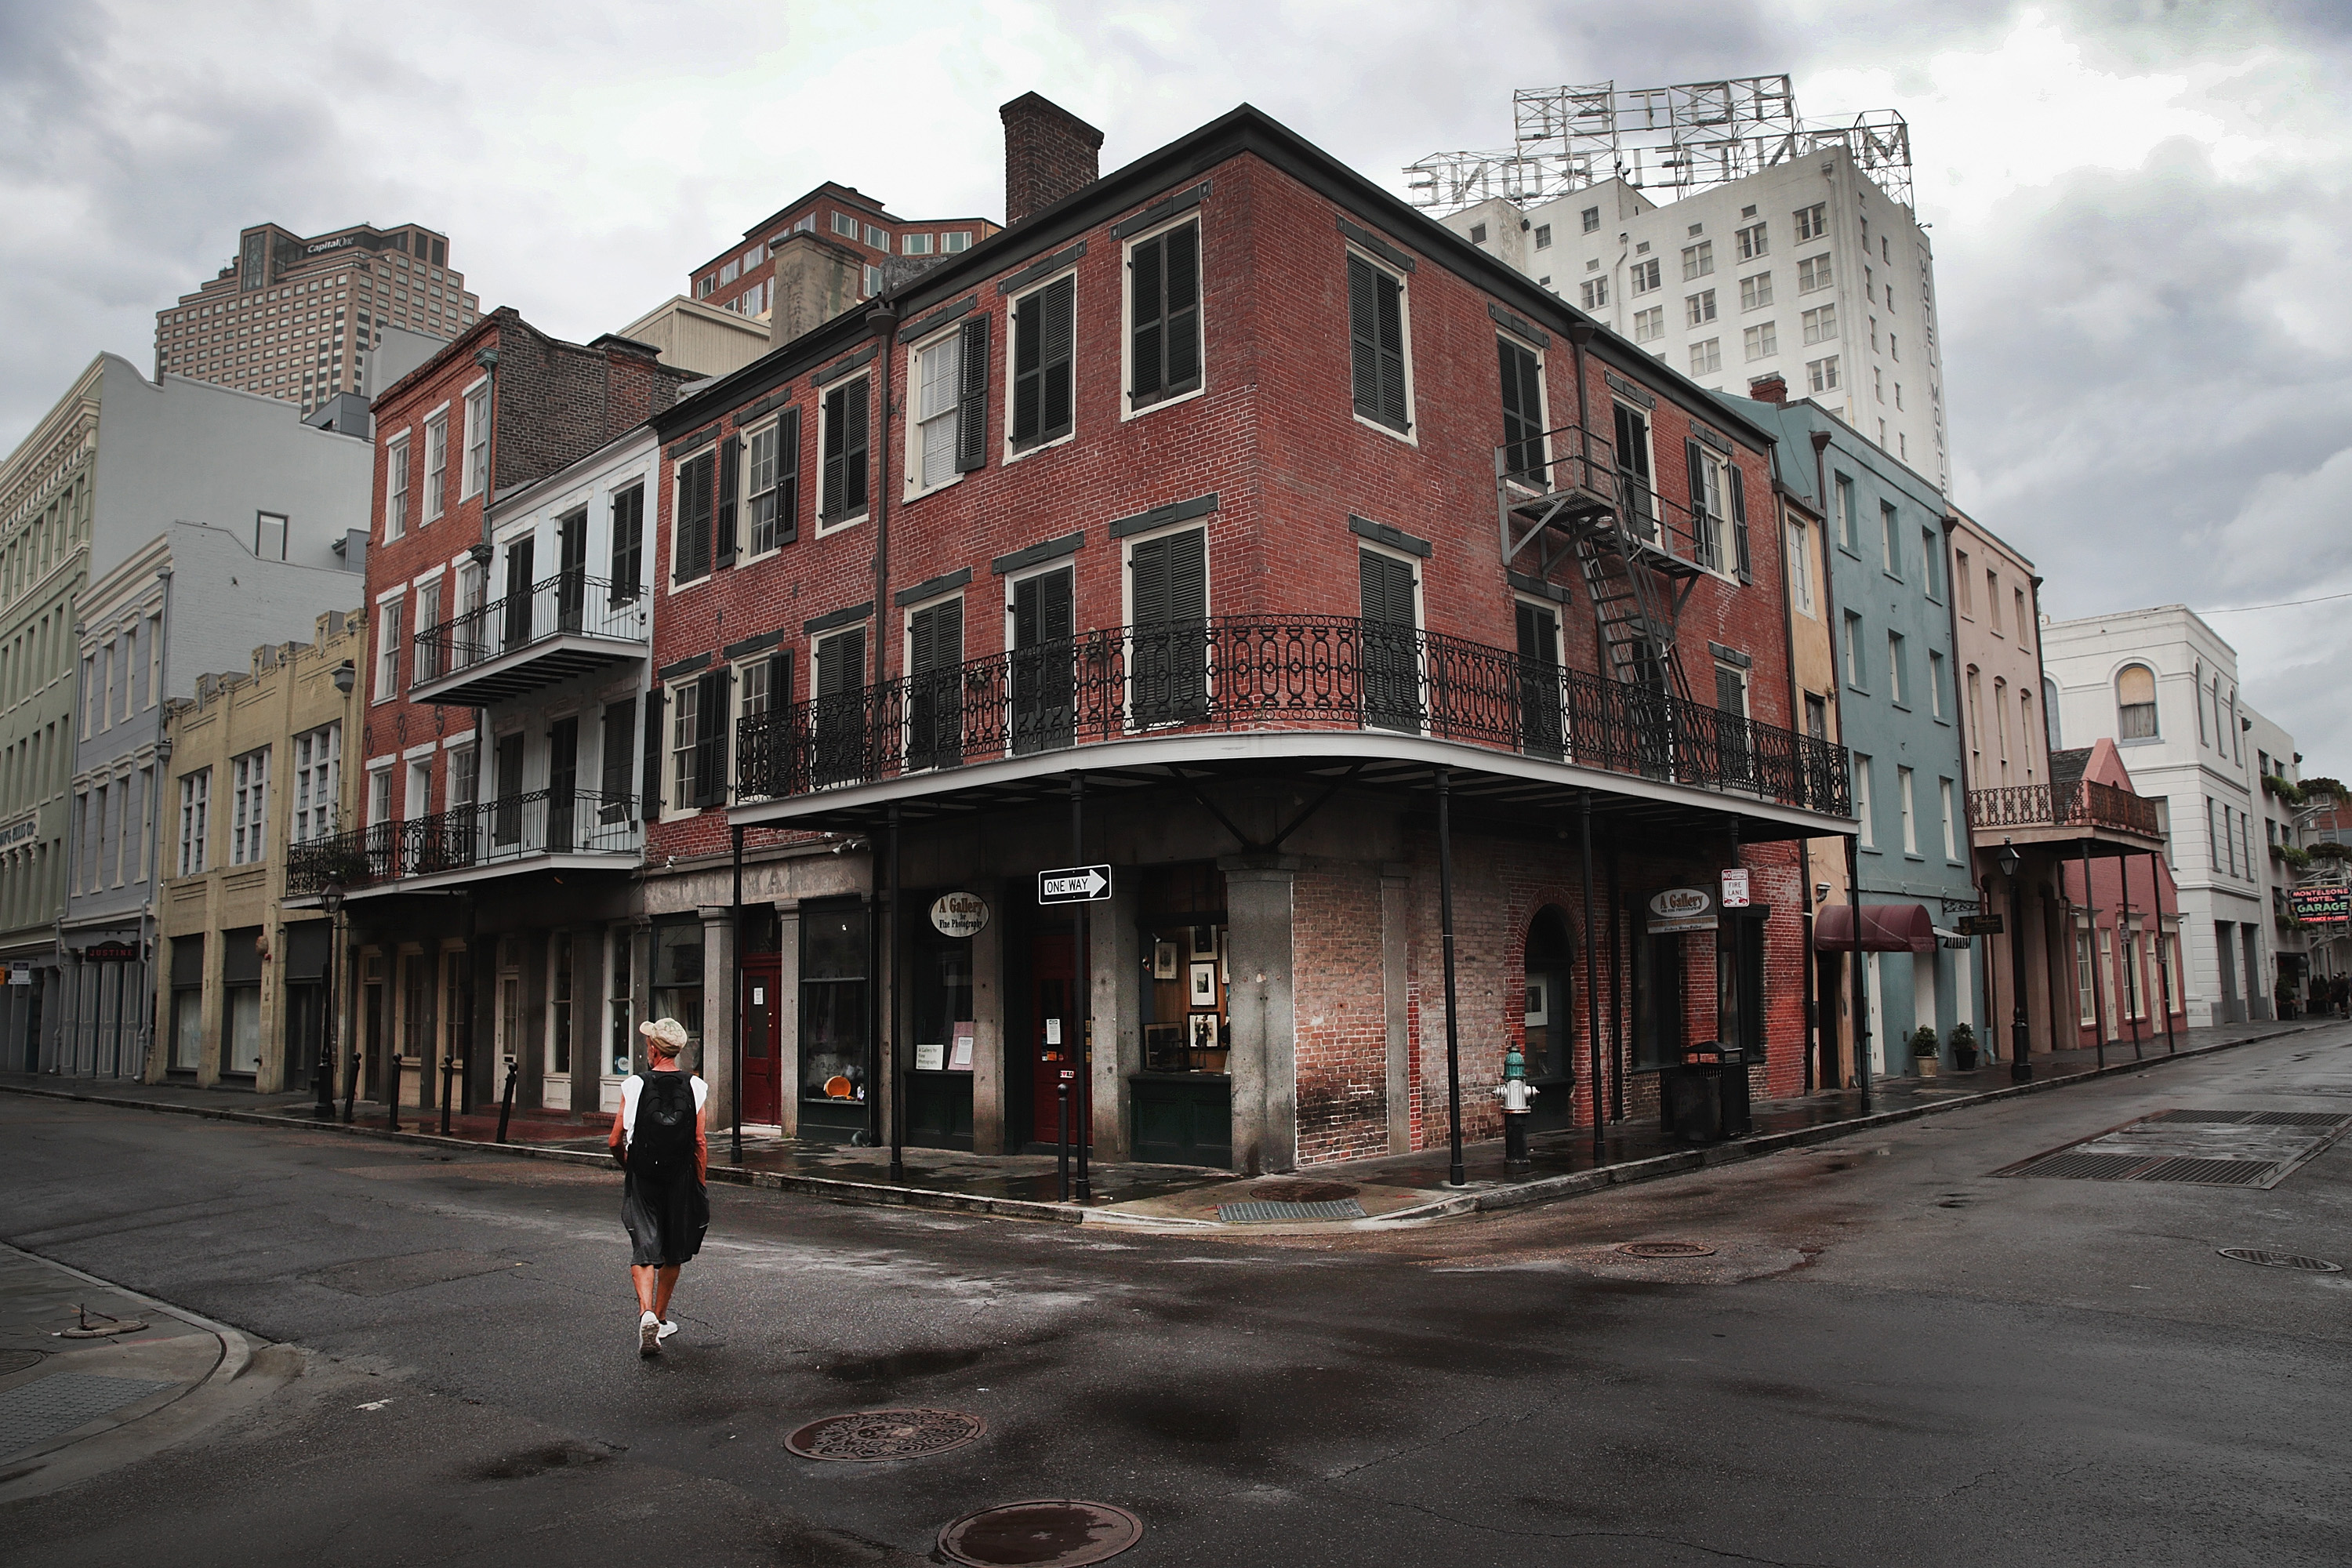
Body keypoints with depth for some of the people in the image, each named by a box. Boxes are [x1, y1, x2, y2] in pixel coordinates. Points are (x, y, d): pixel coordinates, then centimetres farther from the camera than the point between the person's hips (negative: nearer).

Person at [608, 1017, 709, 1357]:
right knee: (673, 1253, 17)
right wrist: (702, 1188, 3)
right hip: (681, 1180, 1)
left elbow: (615, 1142, -3)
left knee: (644, 1250, 2)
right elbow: (700, 1143, -6)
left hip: (642, 1179, -1)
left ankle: (647, 1314, -19)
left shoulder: (634, 1085, -7)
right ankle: (660, 1319, 28)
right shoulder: (695, 1088, -5)